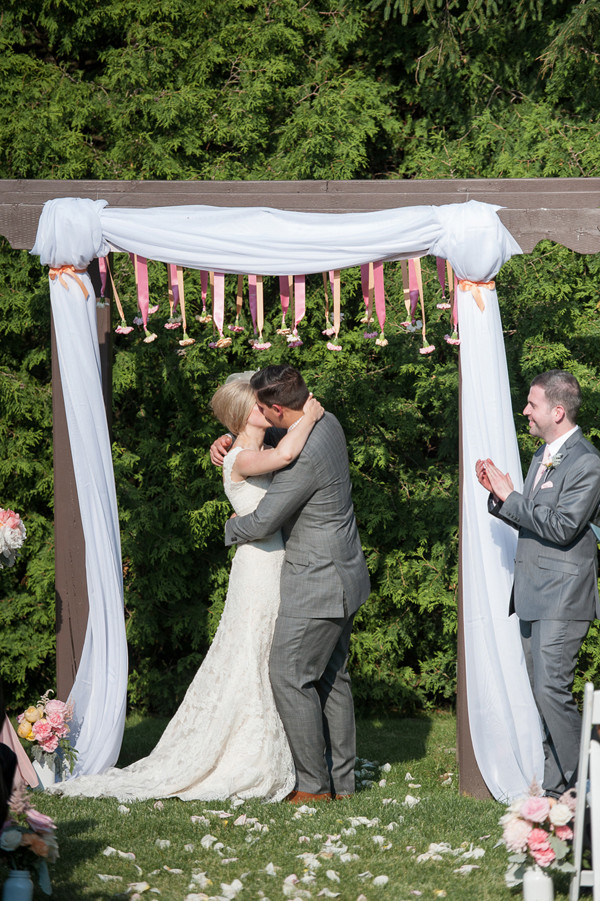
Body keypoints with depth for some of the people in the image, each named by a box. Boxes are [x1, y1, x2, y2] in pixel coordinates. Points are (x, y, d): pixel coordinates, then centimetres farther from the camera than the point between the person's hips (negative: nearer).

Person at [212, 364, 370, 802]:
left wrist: (232, 528, 3)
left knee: (290, 676, -4)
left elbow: (262, 523, -20)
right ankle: (342, 778, 20)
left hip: (317, 584, -10)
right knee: (331, 676, 14)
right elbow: (270, 435, 24)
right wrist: (229, 439, 6)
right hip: (341, 574, 10)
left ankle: (314, 784, 1)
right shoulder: (326, 422, 2)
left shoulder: (304, 457, -27)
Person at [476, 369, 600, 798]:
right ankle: (556, 784, 16)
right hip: (533, 597, 10)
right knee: (543, 692, 10)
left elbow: (562, 526, -22)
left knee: (552, 690, -14)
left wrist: (510, 496, -18)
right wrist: (498, 494, 5)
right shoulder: (544, 455, 17)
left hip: (563, 599, -9)